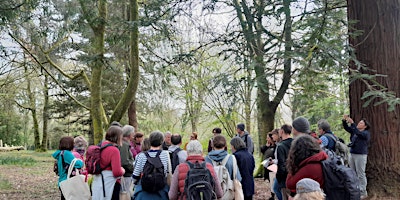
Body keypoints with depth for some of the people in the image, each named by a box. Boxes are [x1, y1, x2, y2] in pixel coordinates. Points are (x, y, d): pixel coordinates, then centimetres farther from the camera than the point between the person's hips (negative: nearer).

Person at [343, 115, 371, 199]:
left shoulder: (366, 133, -7)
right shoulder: (354, 131, 12)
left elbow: (358, 133, -24)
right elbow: (346, 128, 9)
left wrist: (352, 123, -30)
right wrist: (344, 120, -10)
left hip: (360, 155, -7)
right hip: (352, 154, 7)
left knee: (361, 174, -2)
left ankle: (363, 192, 6)